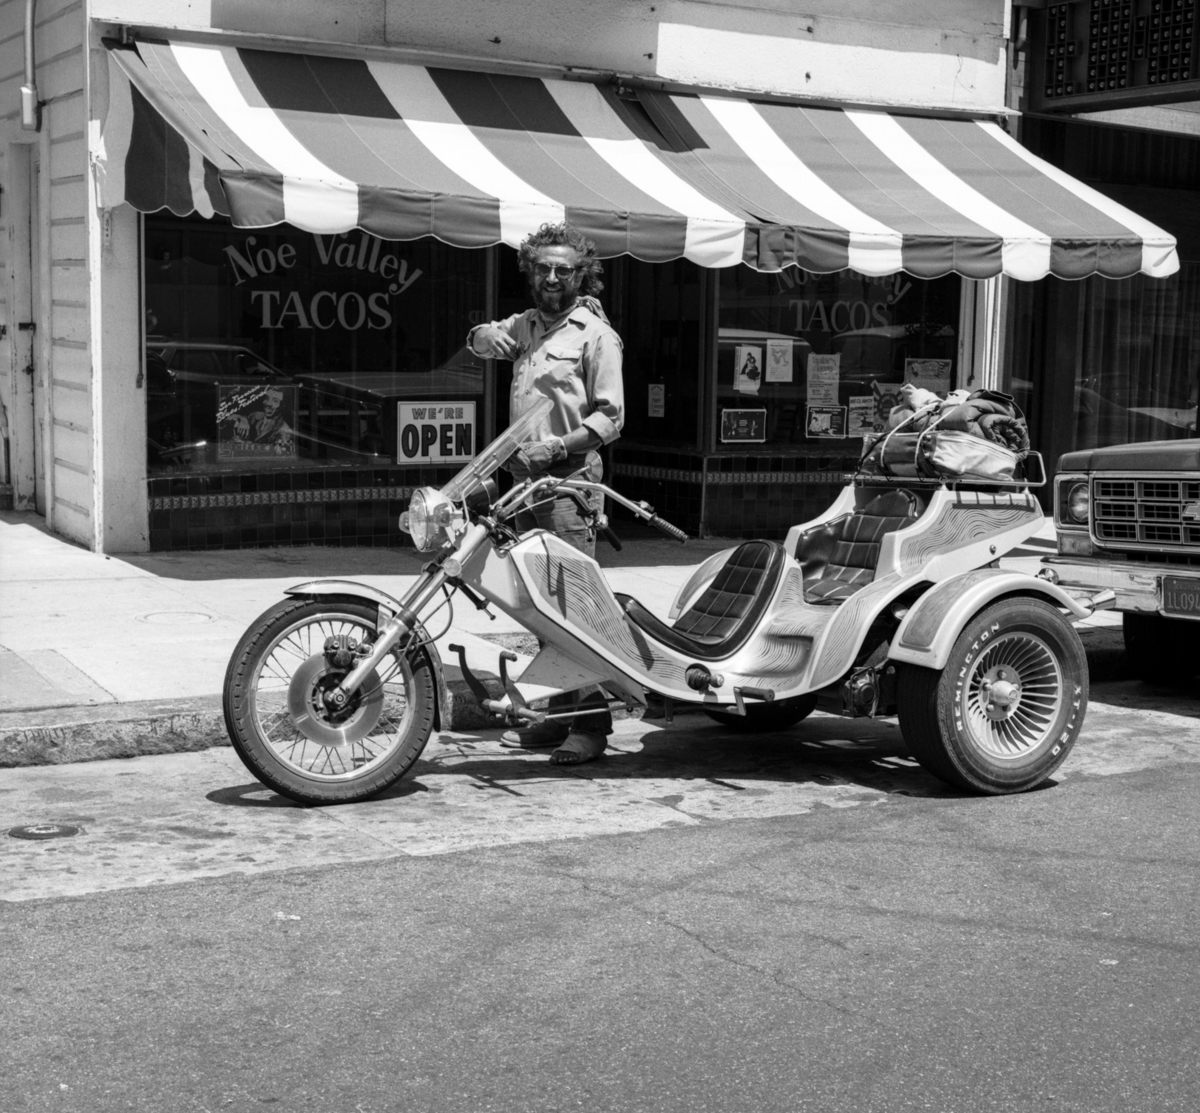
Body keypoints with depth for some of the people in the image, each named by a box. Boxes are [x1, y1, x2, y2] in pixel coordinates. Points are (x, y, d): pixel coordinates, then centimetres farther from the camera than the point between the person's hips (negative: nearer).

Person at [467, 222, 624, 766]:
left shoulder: (594, 333, -4)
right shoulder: (528, 324, 16)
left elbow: (610, 416, -9)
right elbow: (480, 339, 33)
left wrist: (556, 447, -21)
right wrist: (487, 335, 8)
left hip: (568, 477, -8)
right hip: (525, 476, 8)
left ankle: (592, 723, -9)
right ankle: (558, 714, 17)